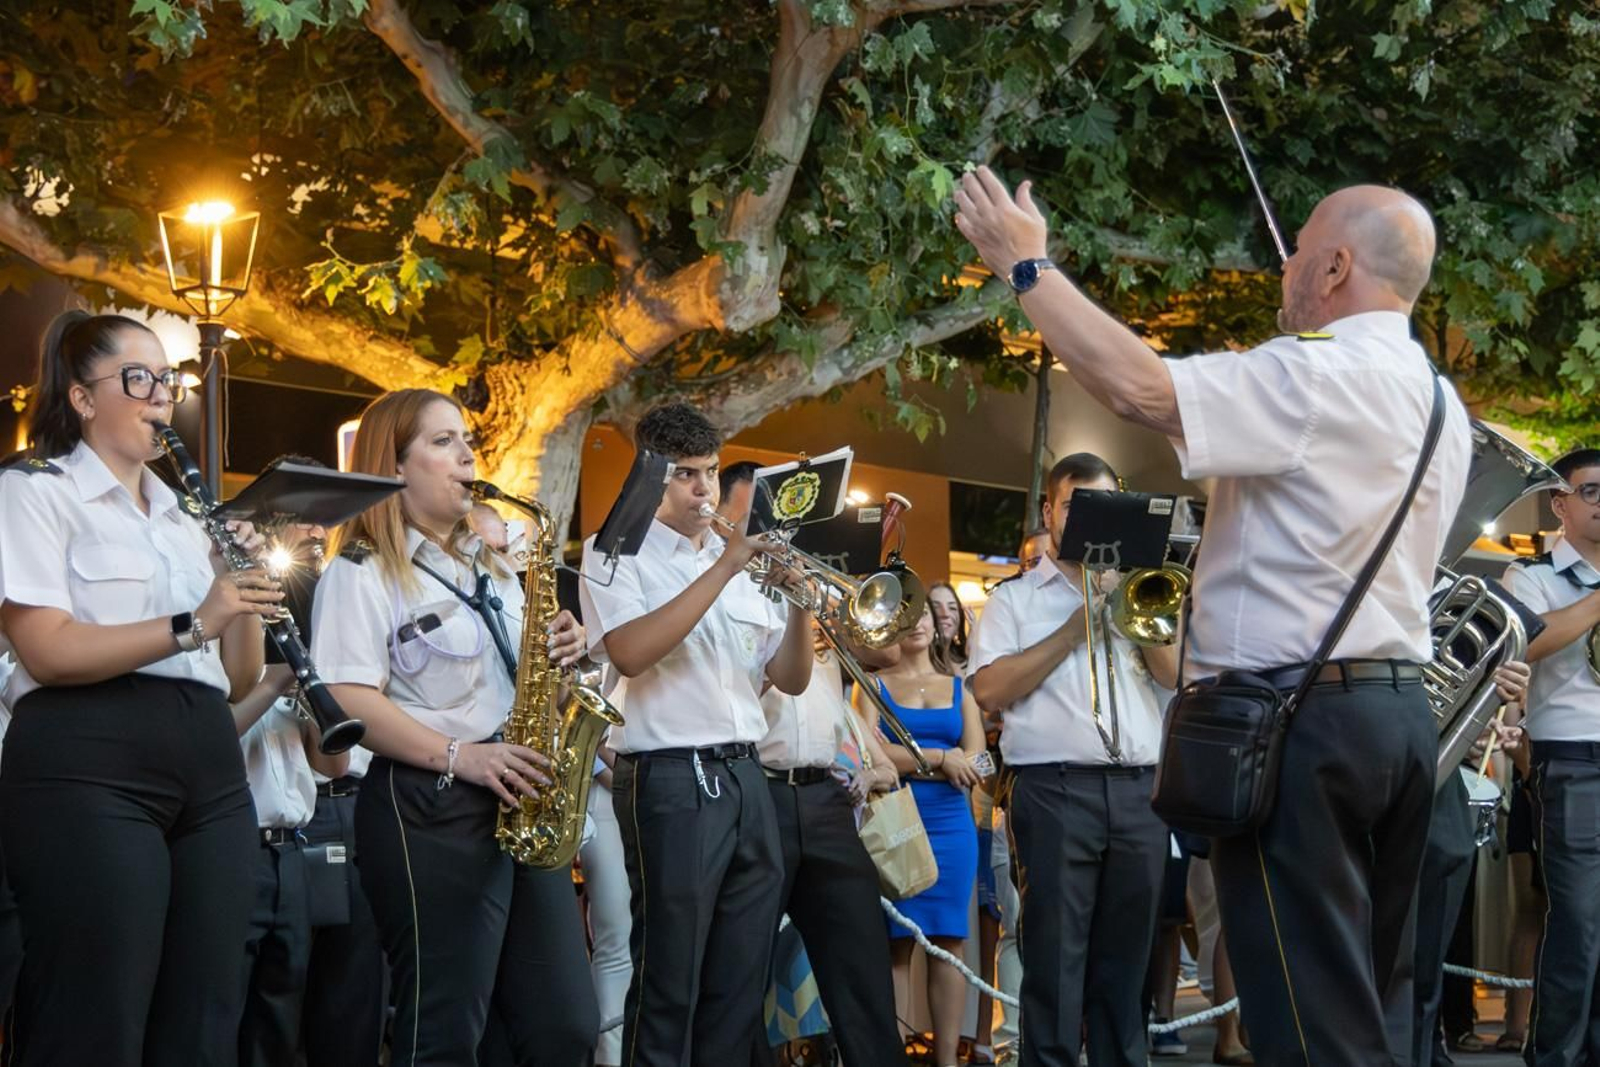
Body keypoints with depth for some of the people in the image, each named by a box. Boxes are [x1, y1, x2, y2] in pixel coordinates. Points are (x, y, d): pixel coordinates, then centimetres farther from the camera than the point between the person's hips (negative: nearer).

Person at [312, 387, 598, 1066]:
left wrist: (559, 654, 5)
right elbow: (351, 703, -15)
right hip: (429, 810, -8)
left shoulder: (491, 568, 20)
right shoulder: (362, 573, -4)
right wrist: (459, 756, -22)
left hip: (522, 802, 8)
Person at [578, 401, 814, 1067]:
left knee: (739, 986, 8)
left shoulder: (739, 561, 18)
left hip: (745, 777, 6)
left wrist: (800, 601, -4)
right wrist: (723, 570, -18)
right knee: (668, 987, -4)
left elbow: (790, 679, 15)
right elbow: (631, 652, -19)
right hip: (670, 780, -6)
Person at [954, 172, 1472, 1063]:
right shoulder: (1440, 405, 14)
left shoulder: (1316, 379, -14)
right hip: (1401, 710, 9)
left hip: (1298, 716, -9)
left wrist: (1028, 266, -13)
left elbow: (1140, 388, -24)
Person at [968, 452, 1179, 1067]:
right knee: (1056, 963, -5)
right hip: (1054, 791, -3)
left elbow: (1180, 675, 8)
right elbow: (990, 690, -5)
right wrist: (1076, 626, -5)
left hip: (1138, 791, 3)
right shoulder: (1015, 598, 9)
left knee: (1124, 962, 6)